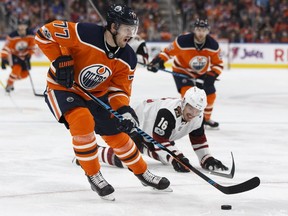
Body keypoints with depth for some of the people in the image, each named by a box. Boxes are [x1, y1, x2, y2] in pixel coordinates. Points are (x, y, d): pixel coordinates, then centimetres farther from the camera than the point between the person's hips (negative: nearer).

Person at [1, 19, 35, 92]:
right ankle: (9, 84, -7)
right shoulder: (12, 36, -26)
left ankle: (12, 78, 27)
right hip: (14, 55, -5)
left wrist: (29, 55, -7)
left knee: (25, 73, -1)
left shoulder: (30, 34, -13)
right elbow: (6, 48, -25)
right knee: (17, 69, -28)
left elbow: (32, 45, 1)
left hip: (24, 56, 5)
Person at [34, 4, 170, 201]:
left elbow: (119, 89, -6)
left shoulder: (127, 58, -11)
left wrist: (124, 109, -25)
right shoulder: (84, 33, -30)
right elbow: (45, 33, -22)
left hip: (96, 95, 6)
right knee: (83, 121, -31)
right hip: (62, 88, -6)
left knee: (117, 134, 8)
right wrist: (61, 61, -26)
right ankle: (94, 176, -14)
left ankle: (143, 173, 31)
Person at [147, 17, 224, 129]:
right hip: (182, 71, -4)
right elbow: (168, 51, -16)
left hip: (201, 74, 5)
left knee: (210, 94, 7)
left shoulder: (213, 45, -20)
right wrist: (157, 61, -29)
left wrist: (211, 76, -24)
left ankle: (206, 118, 32)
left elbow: (218, 64, -10)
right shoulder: (183, 41, -30)